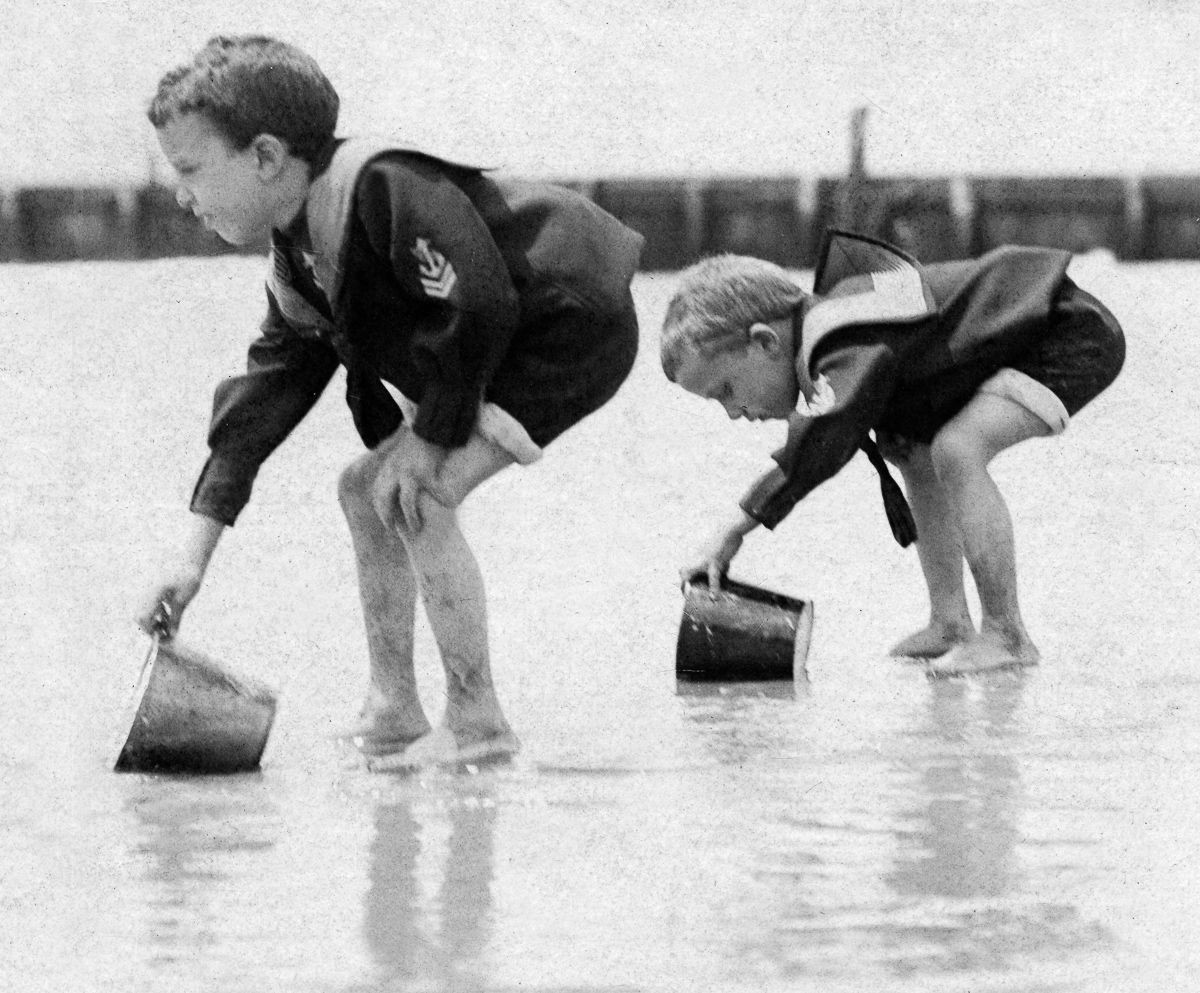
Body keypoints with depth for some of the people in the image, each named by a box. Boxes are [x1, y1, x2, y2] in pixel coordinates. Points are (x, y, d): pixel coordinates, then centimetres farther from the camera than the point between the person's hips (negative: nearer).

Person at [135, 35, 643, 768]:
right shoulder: (297, 266, 5)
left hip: (573, 328, -11)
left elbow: (480, 306, -32)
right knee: (366, 488, 12)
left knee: (416, 498, -20)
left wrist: (433, 439, -20)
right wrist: (195, 556, 3)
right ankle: (394, 716, 18)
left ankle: (477, 723, -10)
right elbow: (264, 395, 8)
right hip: (507, 347, 11)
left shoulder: (386, 187, -26)